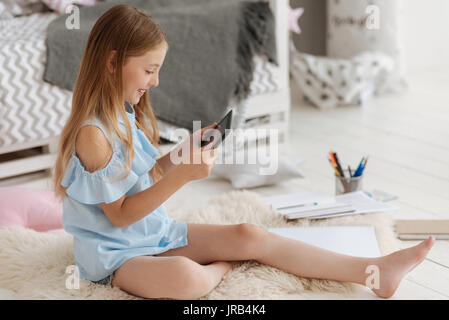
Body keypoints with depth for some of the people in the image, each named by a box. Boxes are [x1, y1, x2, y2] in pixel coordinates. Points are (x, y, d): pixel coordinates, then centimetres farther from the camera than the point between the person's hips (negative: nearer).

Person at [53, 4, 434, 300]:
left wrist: (182, 153, 0)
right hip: (116, 252, -9)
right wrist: (181, 175, -26)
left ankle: (374, 271, -5)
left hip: (157, 232, 9)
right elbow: (120, 214, -21)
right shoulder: (92, 134, -24)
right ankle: (220, 269, -1)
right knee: (184, 276, -40)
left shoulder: (126, 115, 7)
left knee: (248, 235, -4)